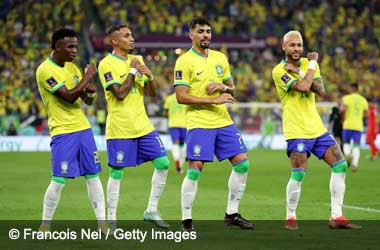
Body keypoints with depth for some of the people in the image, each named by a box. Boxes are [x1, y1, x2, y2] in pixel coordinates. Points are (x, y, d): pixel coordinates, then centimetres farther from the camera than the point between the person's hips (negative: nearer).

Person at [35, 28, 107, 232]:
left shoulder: (72, 67, 11)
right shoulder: (45, 70, -13)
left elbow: (87, 100, 15)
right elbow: (69, 97, -21)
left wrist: (91, 92, -7)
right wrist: (87, 77, -11)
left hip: (83, 128, 7)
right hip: (62, 132, -7)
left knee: (93, 175, 5)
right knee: (59, 180, -8)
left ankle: (102, 222, 9)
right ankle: (45, 225, 6)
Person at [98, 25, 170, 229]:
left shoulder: (136, 60, 12)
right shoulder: (107, 64, -9)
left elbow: (152, 93, 13)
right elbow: (120, 94, -19)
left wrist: (149, 76, -6)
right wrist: (132, 70, -12)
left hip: (143, 126, 7)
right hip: (120, 129, -7)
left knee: (163, 163, 2)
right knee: (117, 173, -3)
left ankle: (151, 211, 13)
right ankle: (111, 220, 7)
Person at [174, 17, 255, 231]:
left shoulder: (220, 58, 13)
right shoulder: (185, 61, -7)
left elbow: (232, 89, 20)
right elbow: (181, 96, -13)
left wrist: (223, 87, -4)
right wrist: (214, 100, -17)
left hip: (223, 121, 6)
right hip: (199, 123, -6)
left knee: (242, 163, 2)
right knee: (195, 169, -10)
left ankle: (232, 214, 14)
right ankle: (187, 220, 0)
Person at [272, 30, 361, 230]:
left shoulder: (307, 63, 10)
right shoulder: (279, 70, -9)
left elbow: (320, 89, -4)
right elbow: (303, 87, -23)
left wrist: (298, 72, -13)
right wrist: (312, 64, -11)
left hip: (316, 127, 7)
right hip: (296, 130, -7)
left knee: (340, 165, 1)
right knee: (298, 174, -14)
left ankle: (336, 217, 6)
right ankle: (290, 218, 5)